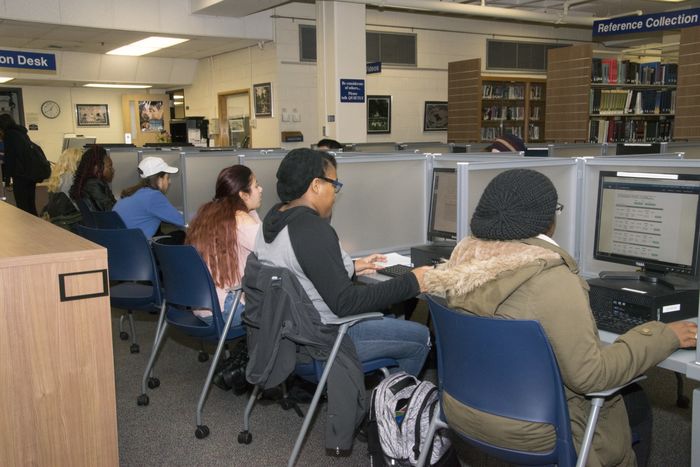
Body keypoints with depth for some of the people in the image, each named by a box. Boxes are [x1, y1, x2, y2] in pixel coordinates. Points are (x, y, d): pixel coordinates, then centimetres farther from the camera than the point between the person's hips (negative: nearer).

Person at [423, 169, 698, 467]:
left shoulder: (465, 256, -4)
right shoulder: (551, 279, -27)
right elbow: (588, 376, -22)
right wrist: (664, 337, -11)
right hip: (525, 434, -7)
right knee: (636, 404, 19)